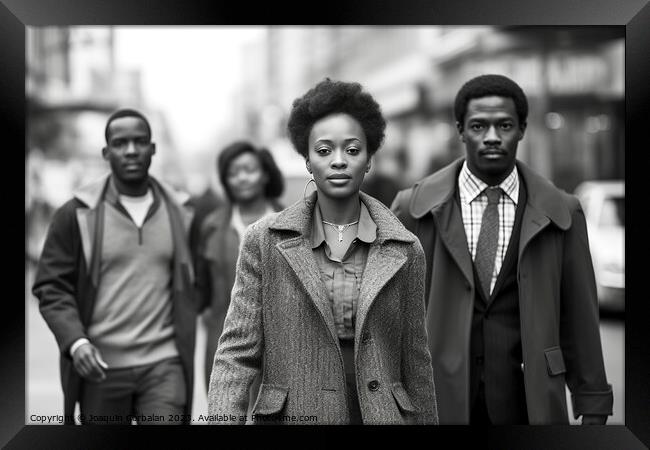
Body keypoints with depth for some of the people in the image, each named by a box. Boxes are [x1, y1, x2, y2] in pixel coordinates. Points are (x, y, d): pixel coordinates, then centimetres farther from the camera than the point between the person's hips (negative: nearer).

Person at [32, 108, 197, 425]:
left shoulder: (179, 214, 7)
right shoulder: (76, 215, 0)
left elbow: (193, 287, 13)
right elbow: (51, 287, -2)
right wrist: (75, 341, -17)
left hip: (164, 366, 1)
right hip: (100, 368, 0)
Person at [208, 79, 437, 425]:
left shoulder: (404, 250, 2)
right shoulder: (264, 241, -1)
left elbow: (416, 362, 7)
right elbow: (237, 351, -3)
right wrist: (222, 416, -16)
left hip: (381, 414, 1)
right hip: (289, 413, 0)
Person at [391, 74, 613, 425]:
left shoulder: (562, 213, 2)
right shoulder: (414, 209, 0)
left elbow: (579, 319, 4)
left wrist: (593, 409, 5)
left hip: (529, 401, 1)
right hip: (440, 398, 0)